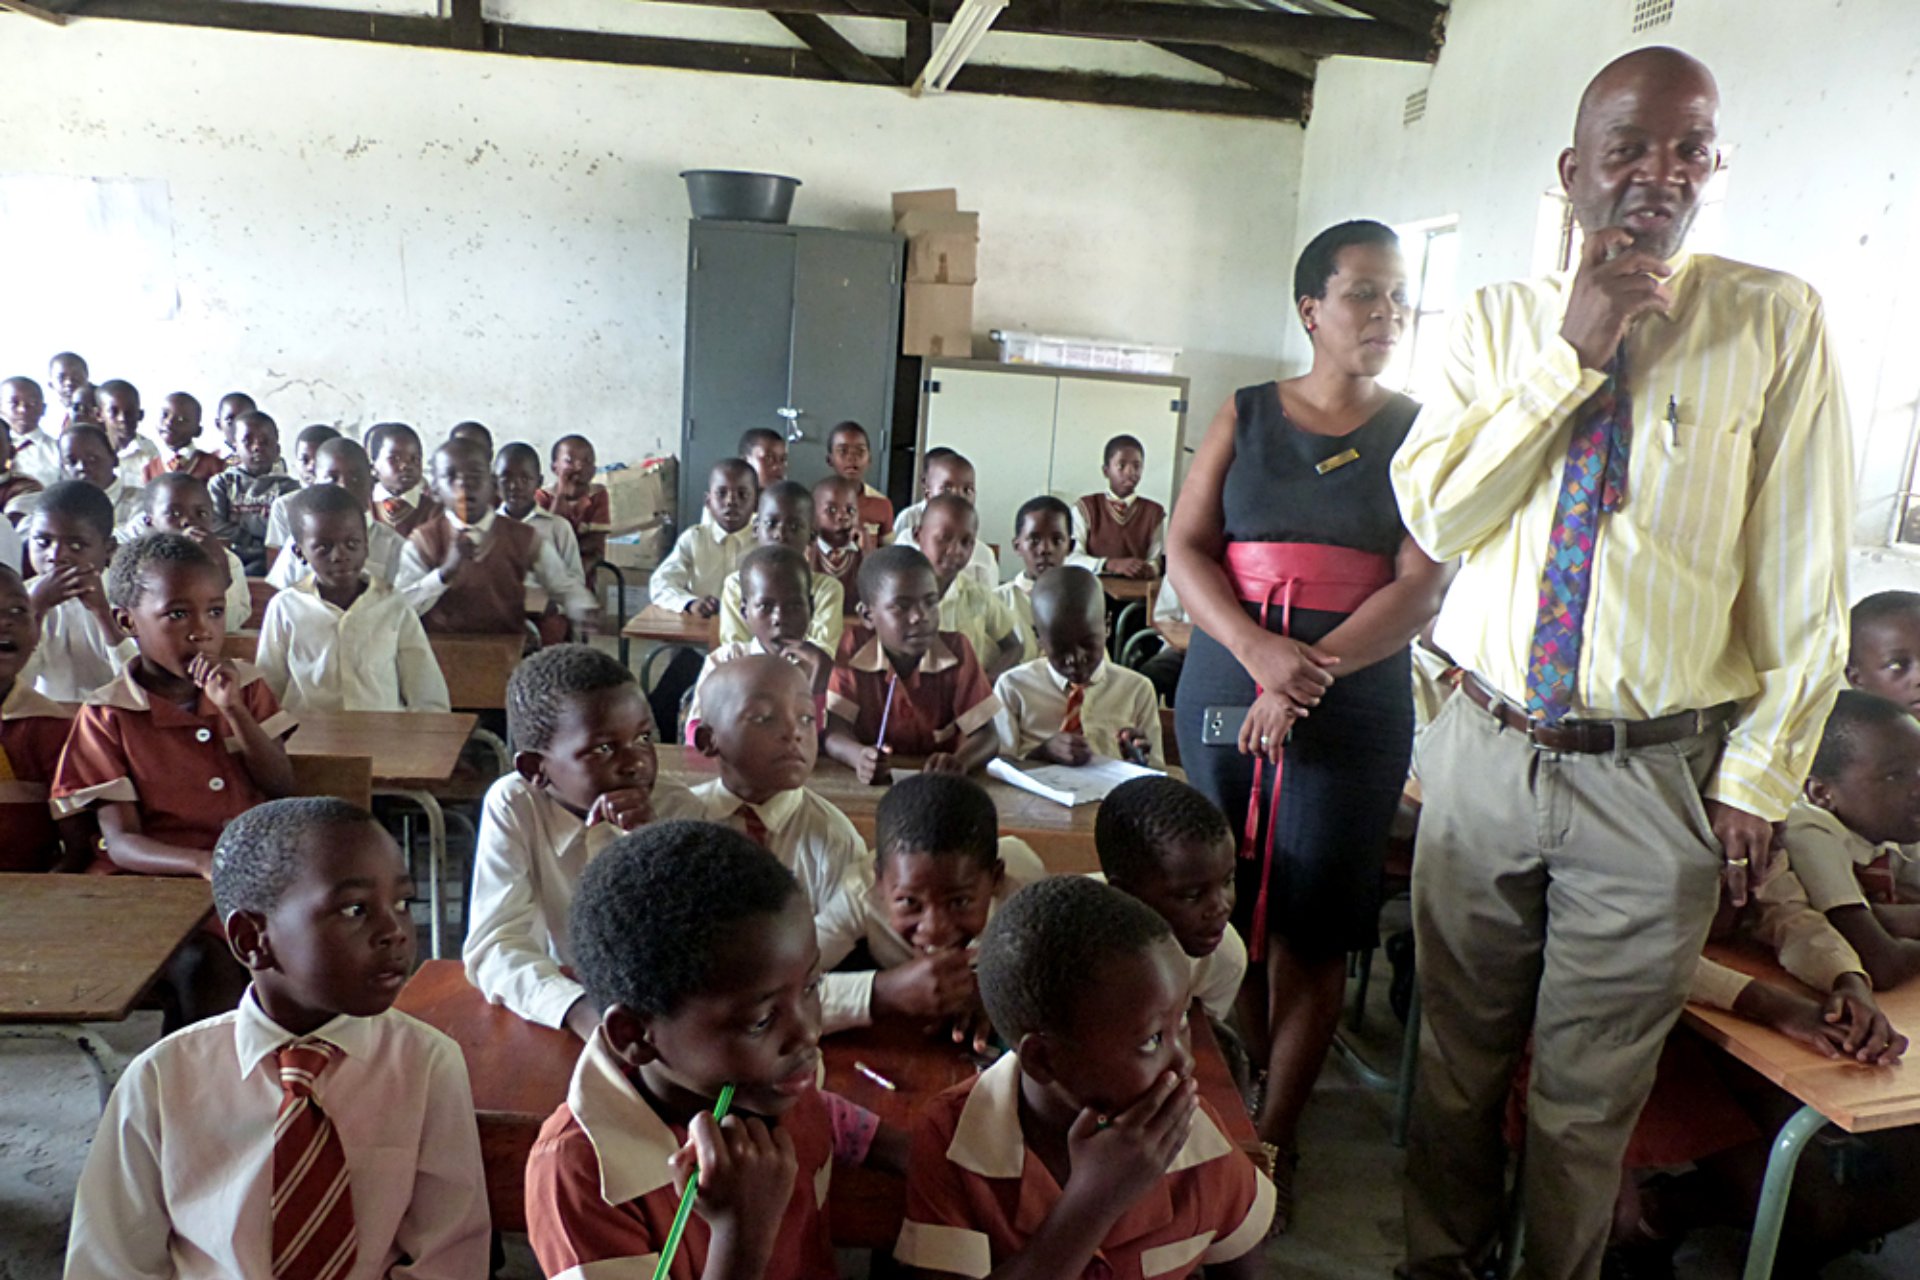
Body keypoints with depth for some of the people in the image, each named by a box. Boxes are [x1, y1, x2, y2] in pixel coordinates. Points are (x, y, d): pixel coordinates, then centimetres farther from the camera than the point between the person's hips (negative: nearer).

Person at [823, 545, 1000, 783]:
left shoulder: (956, 649, -5)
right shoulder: (852, 650, -7)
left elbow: (985, 734, -9)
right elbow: (835, 733, -11)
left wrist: (959, 761, -32)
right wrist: (860, 757, -35)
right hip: (873, 786, -1)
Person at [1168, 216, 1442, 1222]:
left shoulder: (1420, 432, 5)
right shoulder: (1245, 415, 9)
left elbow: (1422, 585, -5)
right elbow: (1185, 549, 0)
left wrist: (1309, 675, -17)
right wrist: (1260, 652, -17)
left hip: (1355, 706, -1)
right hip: (1224, 688, 2)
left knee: (1311, 928, 1)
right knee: (1227, 913, 7)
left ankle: (1275, 1136, 18)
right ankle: (1252, 1099, 26)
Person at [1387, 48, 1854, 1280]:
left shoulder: (1775, 322, -2)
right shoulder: (1503, 320, 5)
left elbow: (1805, 577, -3)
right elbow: (1430, 512, -8)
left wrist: (1761, 773, -5)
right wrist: (1571, 354, -13)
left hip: (1657, 777, -2)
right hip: (1485, 751, 2)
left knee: (1588, 1096, 12)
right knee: (1457, 1058, 18)